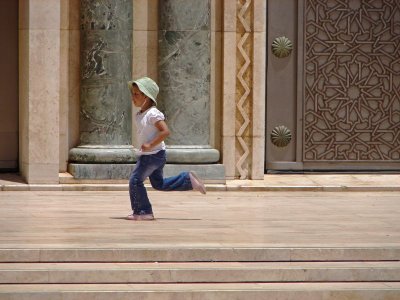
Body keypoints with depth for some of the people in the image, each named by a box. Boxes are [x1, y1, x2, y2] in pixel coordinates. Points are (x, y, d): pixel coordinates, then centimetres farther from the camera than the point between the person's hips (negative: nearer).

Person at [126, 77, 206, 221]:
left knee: (135, 180, -8)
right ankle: (189, 179, 22)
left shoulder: (153, 114, -20)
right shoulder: (140, 114, 10)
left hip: (153, 154, -10)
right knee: (159, 183, 19)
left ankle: (142, 211, -1)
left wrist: (150, 145, -27)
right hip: (147, 155, 10)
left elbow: (165, 131, -27)